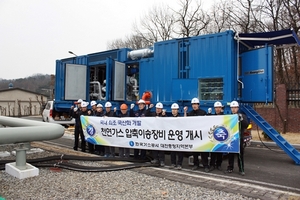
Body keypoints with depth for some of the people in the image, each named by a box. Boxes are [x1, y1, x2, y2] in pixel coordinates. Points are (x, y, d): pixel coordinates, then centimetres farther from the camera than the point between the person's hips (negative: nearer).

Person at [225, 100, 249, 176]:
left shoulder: (242, 116, 2)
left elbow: (246, 125, -9)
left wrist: (241, 119, -21)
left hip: (239, 138, -2)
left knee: (240, 154, 3)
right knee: (230, 154, 9)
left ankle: (241, 169, 12)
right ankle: (230, 168, 20)